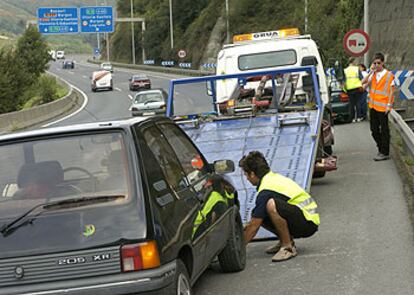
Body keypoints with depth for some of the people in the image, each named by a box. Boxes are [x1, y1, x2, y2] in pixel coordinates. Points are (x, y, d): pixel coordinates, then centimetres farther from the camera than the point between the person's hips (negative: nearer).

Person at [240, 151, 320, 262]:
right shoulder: (273, 177, 10)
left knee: (271, 205, -33)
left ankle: (288, 247, -19)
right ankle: (286, 240, 14)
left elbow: (254, 225, -15)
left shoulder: (266, 191, -19)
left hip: (308, 223, -10)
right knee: (259, 216, 4)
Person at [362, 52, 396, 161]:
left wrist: (389, 105, -13)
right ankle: (381, 149, 25)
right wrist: (371, 71, -7)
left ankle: (385, 153, 4)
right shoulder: (372, 74, 9)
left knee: (384, 130, -1)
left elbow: (391, 91, -7)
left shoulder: (388, 75, -6)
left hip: (382, 107, -6)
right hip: (373, 106, 6)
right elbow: (363, 83, -3)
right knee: (374, 130, 12)